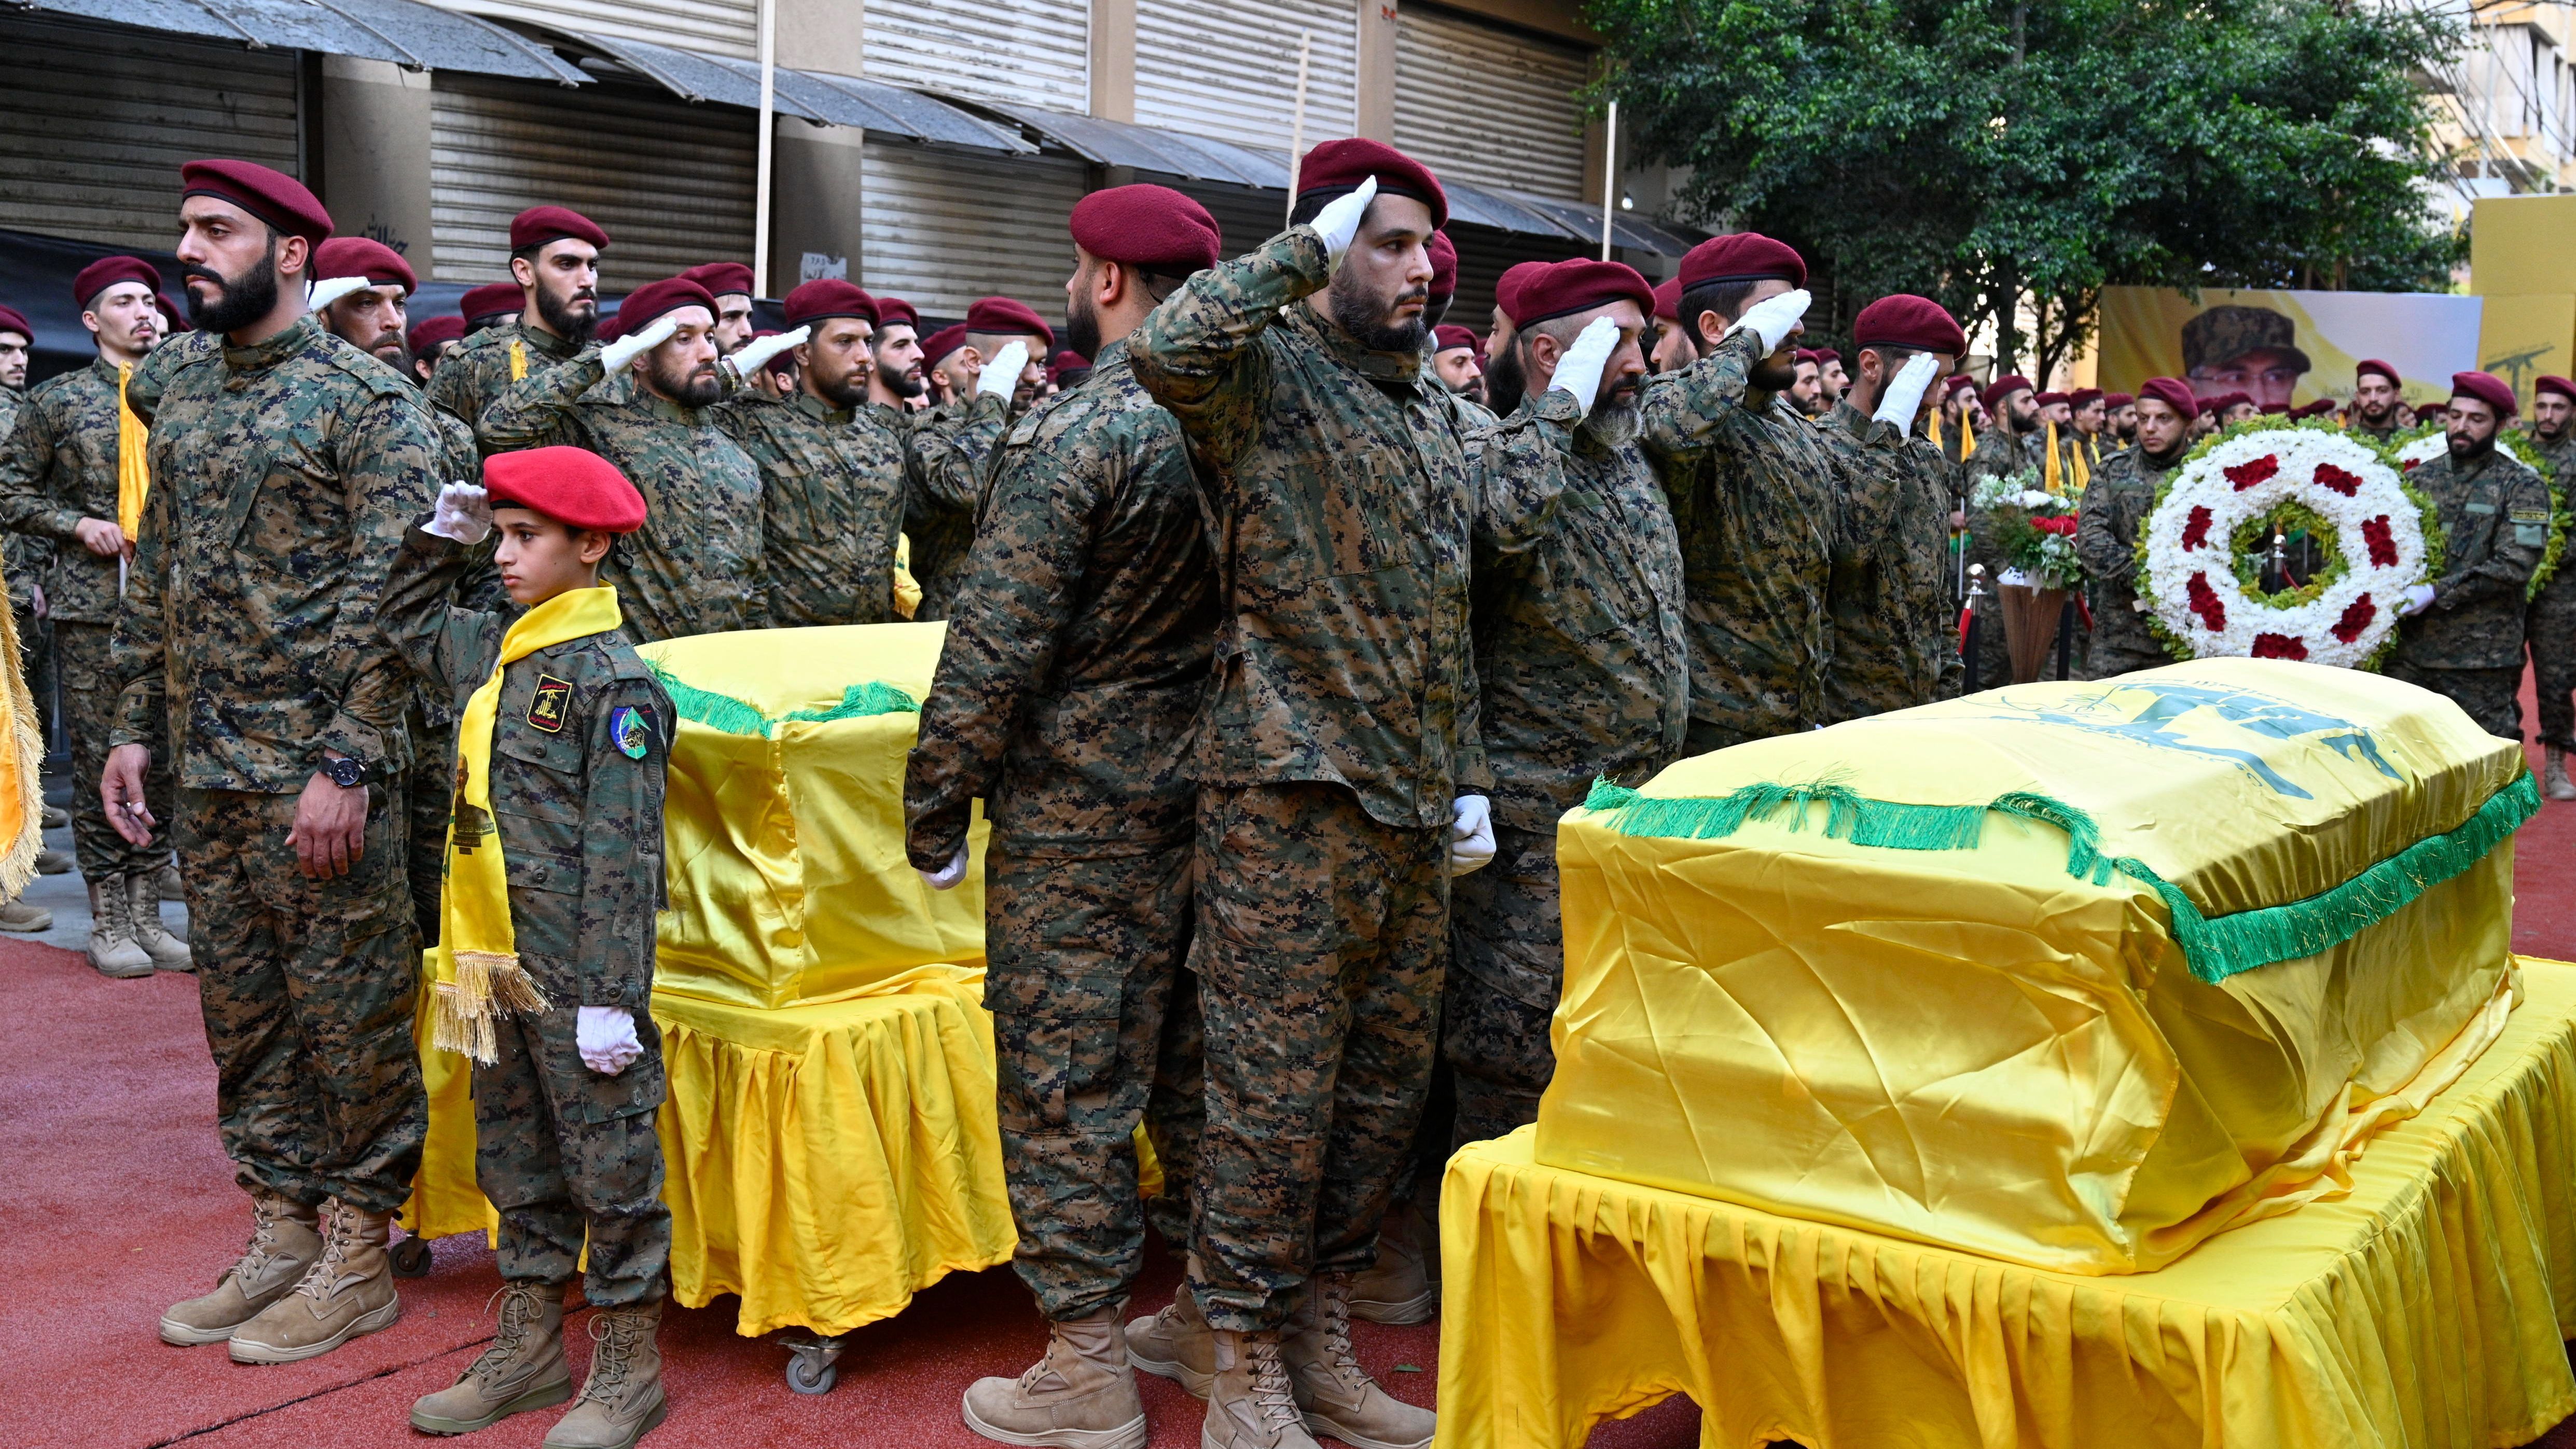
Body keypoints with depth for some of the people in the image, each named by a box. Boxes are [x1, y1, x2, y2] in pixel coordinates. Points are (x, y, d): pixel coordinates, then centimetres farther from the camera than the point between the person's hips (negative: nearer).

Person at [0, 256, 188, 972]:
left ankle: (147, 915, 15)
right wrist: (78, 524, -9)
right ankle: (108, 923, 8)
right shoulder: (58, 399, 4)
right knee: (100, 762, -1)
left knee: (163, 761, 6)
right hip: (91, 604, -3)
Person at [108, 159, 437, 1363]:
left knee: (350, 1015, 1)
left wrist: (346, 766, -19)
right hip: (206, 770, 7)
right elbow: (154, 576, 18)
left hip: (317, 768, -7)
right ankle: (280, 1238, 27)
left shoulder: (367, 401, -9)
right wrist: (135, 728, 11)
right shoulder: (182, 396, 13)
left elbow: (389, 600, -14)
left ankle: (358, 1261, 14)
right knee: (242, 1014, 14)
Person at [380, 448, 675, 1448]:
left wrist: (610, 996, -20)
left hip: (575, 974, -9)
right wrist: (441, 538, 14)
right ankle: (529, 1348, 31)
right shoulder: (493, 651, 9)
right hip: (497, 960, 9)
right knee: (514, 1160, 17)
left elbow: (623, 855, -18)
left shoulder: (611, 679, -15)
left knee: (608, 1164, 3)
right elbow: (405, 623, 31)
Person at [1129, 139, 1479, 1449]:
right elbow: (1168, 353, -30)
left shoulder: (1428, 405, 18)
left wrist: (1465, 778, 18)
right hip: (1289, 794, -8)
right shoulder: (1269, 375, -4)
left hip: (1411, 805, 8)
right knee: (1273, 1086, -3)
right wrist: (1305, 248, -17)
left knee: (1386, 1082, 13)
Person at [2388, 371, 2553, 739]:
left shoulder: (2523, 487, 0)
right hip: (2410, 644, 3)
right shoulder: (2418, 478, 11)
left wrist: (2437, 593, -18)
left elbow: (2516, 565, -11)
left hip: (2482, 652, -3)